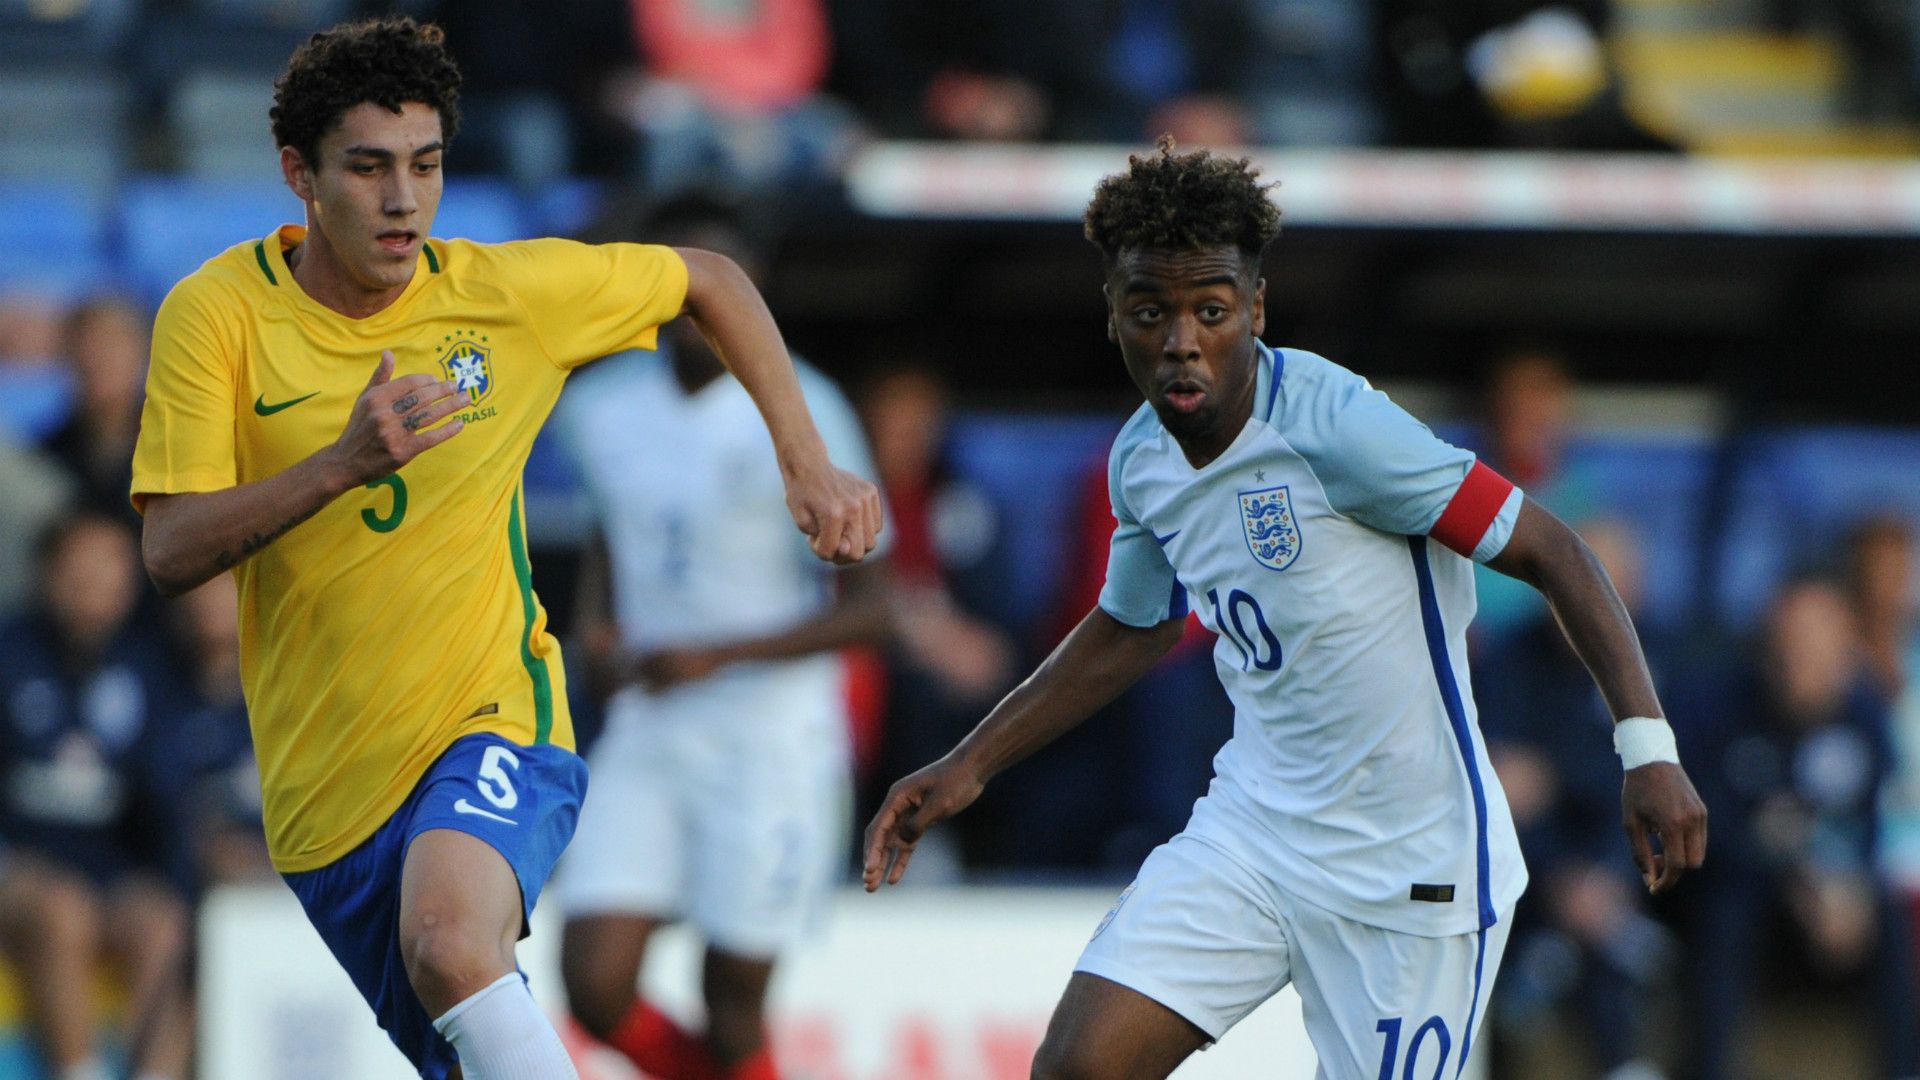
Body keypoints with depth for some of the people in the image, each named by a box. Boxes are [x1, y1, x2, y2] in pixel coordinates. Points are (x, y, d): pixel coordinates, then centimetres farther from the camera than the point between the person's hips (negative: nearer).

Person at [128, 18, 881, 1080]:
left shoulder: (508, 292, -6)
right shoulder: (218, 313, -8)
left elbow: (708, 281, 12)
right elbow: (170, 554, -16)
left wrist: (807, 463, 5)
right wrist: (342, 463, -30)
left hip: (492, 726, -2)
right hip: (322, 783, 2)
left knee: (448, 943, -34)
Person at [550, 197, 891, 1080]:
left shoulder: (799, 416, -10)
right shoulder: (601, 409, 5)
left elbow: (867, 607, -10)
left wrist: (719, 656, -19)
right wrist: (599, 629, 4)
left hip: (772, 748, -5)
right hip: (644, 740, 5)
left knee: (732, 1000, -3)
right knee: (594, 986, -8)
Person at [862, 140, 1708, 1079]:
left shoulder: (1336, 427, -22)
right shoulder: (1141, 463, 1)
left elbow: (1552, 553, -18)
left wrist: (1646, 747, -26)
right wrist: (968, 767, 21)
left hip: (1411, 861, -6)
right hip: (1252, 823, 6)